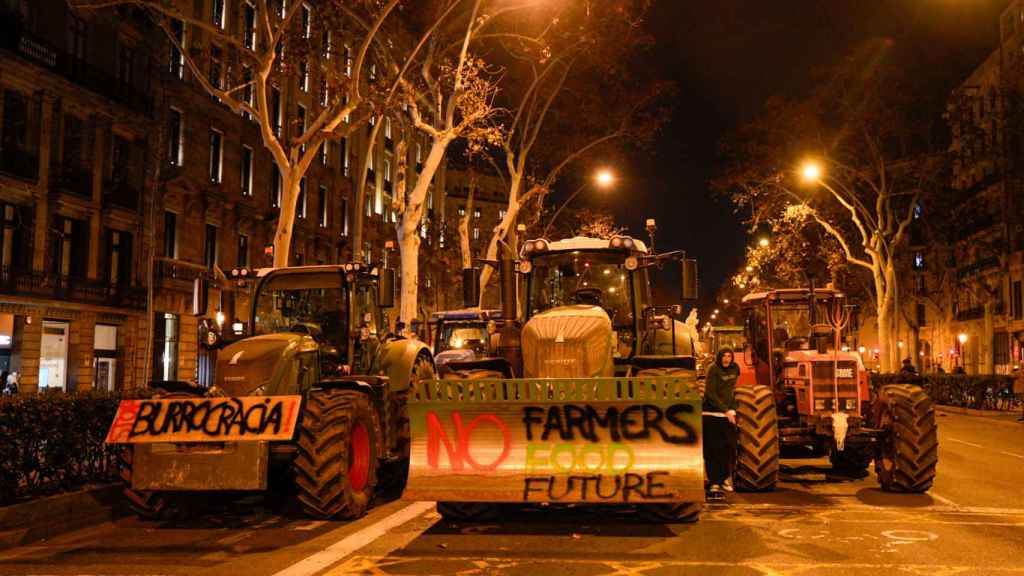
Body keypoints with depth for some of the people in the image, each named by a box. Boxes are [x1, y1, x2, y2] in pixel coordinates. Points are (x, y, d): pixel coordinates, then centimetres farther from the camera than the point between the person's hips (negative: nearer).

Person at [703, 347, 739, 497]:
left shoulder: (735, 369, 7)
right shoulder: (714, 369, -11)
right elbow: (710, 394, -16)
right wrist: (725, 410, -19)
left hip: (728, 413, 6)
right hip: (712, 413, -6)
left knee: (730, 447, 5)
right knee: (713, 450, -5)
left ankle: (724, 479, 22)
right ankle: (714, 484, -2)